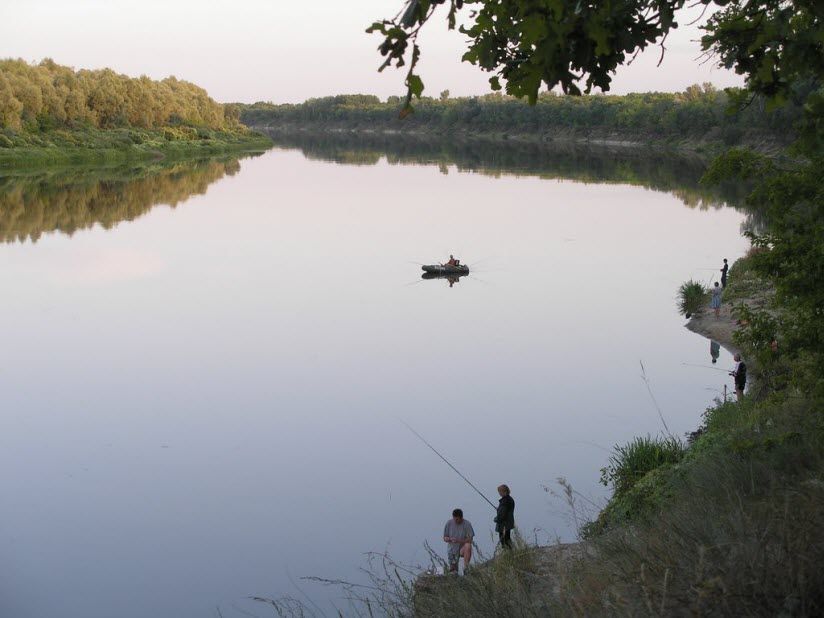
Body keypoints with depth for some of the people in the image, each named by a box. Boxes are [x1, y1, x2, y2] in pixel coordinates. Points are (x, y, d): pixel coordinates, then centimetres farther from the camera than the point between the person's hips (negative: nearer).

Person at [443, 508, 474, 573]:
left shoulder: (467, 524, -13)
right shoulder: (449, 523, -5)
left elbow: (470, 540, -16)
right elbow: (445, 538, 2)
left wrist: (458, 541, -30)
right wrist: (449, 539, -22)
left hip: (463, 549, -2)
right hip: (452, 549, 2)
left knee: (468, 546, -37)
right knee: (453, 572, 0)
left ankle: (466, 567, -31)